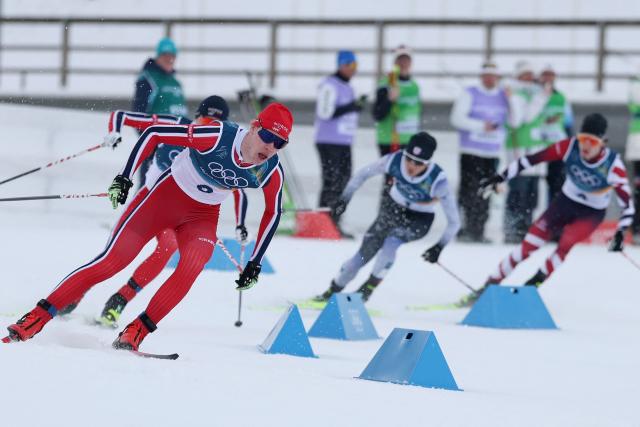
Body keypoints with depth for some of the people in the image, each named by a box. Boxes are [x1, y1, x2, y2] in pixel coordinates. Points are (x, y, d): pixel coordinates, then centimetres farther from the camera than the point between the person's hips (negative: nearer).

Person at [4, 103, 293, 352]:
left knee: (191, 268, -27)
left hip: (203, 217, 3)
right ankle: (38, 317, -3)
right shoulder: (218, 137, -28)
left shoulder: (272, 174, -16)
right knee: (111, 261, -10)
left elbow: (273, 213, 5)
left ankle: (136, 332, -18)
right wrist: (125, 178, -22)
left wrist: (255, 263, 4)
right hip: (166, 196, -3)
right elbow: (155, 133, -20)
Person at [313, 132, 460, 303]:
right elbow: (363, 174, -5)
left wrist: (439, 247, -21)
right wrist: (344, 198, -6)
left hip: (419, 221, -3)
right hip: (392, 210, 3)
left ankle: (367, 289, -13)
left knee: (391, 242, -30)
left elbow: (453, 221, -20)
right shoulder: (395, 161, -25)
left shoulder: (437, 181, -31)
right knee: (364, 253, 1)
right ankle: (333, 290, 21)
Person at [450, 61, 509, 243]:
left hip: (493, 153, 4)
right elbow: (457, 118, -7)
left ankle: (478, 232, 8)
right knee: (469, 192, -10)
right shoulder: (470, 94, 2)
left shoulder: (504, 96, 13)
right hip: (471, 152, -4)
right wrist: (481, 126, -13)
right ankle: (465, 230, -6)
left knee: (486, 194, 3)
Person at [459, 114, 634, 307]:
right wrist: (501, 176, -13)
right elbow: (532, 159, -14)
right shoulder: (570, 147, -21)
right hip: (566, 202, 2)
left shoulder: (612, 165, -26)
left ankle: (532, 285, -20)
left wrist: (620, 233, -31)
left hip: (592, 213, -2)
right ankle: (490, 286, 6)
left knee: (566, 244, -29)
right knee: (528, 247, -5)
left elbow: (626, 202, -21)